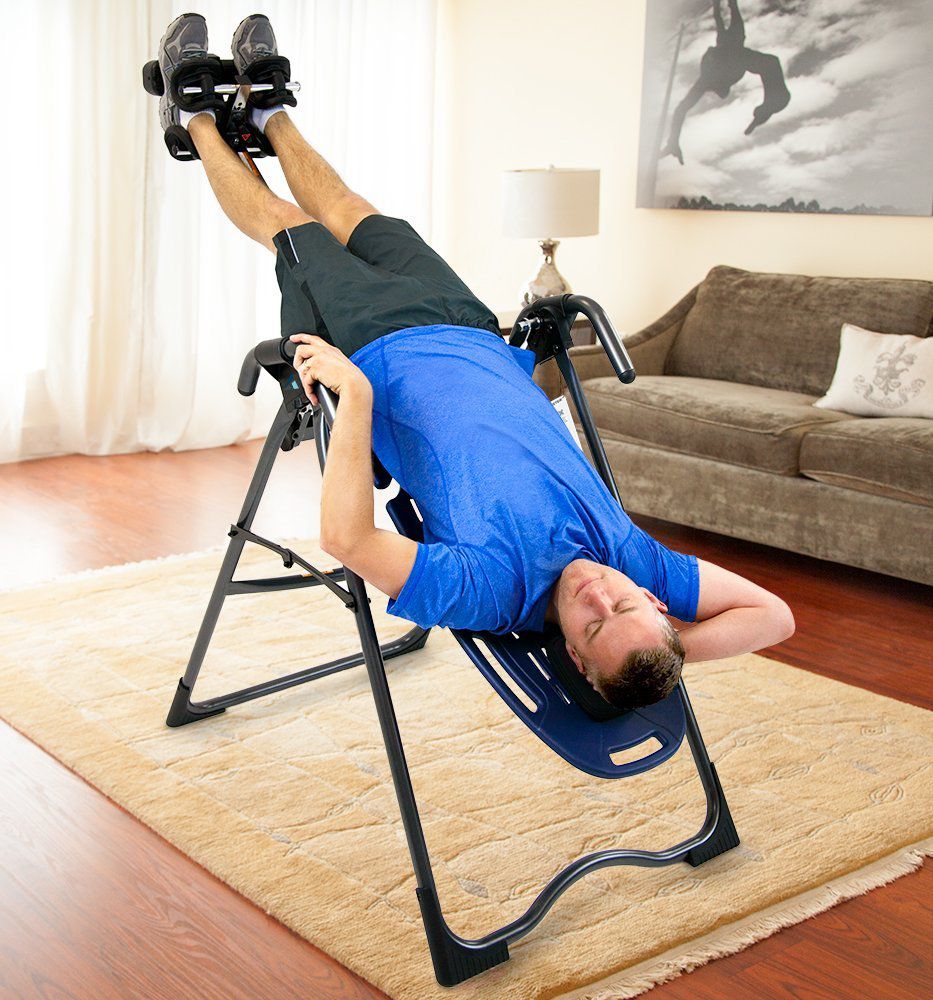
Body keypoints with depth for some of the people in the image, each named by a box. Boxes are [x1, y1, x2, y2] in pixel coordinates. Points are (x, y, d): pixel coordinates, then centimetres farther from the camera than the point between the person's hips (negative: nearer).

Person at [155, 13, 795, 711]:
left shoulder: (492, 591, -41)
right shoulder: (634, 555, -27)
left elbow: (347, 540, -47)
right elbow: (774, 613, -21)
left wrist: (356, 392, -46)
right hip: (475, 343, 4)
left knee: (288, 224, 13)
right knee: (354, 216, 21)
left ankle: (199, 117, 44)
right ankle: (269, 112, 51)